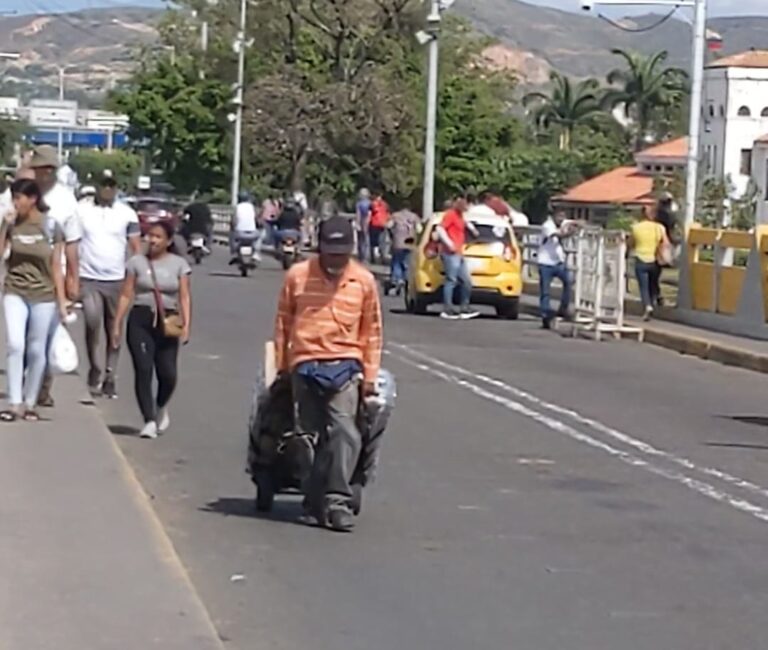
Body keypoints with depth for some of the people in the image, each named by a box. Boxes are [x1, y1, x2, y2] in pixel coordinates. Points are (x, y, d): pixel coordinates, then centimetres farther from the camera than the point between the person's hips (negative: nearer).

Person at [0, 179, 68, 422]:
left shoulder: (51, 226, -3)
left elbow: (56, 266, 0)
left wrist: (62, 300, -2)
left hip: (43, 296, -1)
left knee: (37, 351, 5)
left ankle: (30, 403, 18)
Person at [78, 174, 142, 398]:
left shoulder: (127, 214, 2)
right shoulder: (81, 211, 1)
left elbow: (136, 248, 4)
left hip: (117, 280, 1)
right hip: (88, 279, -1)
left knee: (114, 331, 6)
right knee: (92, 323, -18)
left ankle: (110, 377, 17)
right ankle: (95, 370, 0)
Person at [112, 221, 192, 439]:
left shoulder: (179, 264, 5)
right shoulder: (137, 262, 6)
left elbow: (185, 297, -1)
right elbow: (126, 295, 5)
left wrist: (186, 325, -11)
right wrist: (117, 324, 0)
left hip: (167, 323, 0)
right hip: (140, 320, 0)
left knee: (168, 374, -4)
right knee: (143, 370, -9)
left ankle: (161, 407, 29)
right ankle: (150, 420, -3)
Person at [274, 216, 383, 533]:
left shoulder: (364, 280, 3)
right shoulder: (297, 275, 1)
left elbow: (372, 330, 10)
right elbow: (283, 323, 9)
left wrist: (370, 375, 7)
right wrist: (281, 367, 10)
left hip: (345, 365, -1)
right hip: (305, 365, 1)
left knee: (345, 432, -15)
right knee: (310, 435, 5)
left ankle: (337, 501, -16)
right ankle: (316, 500, 15)